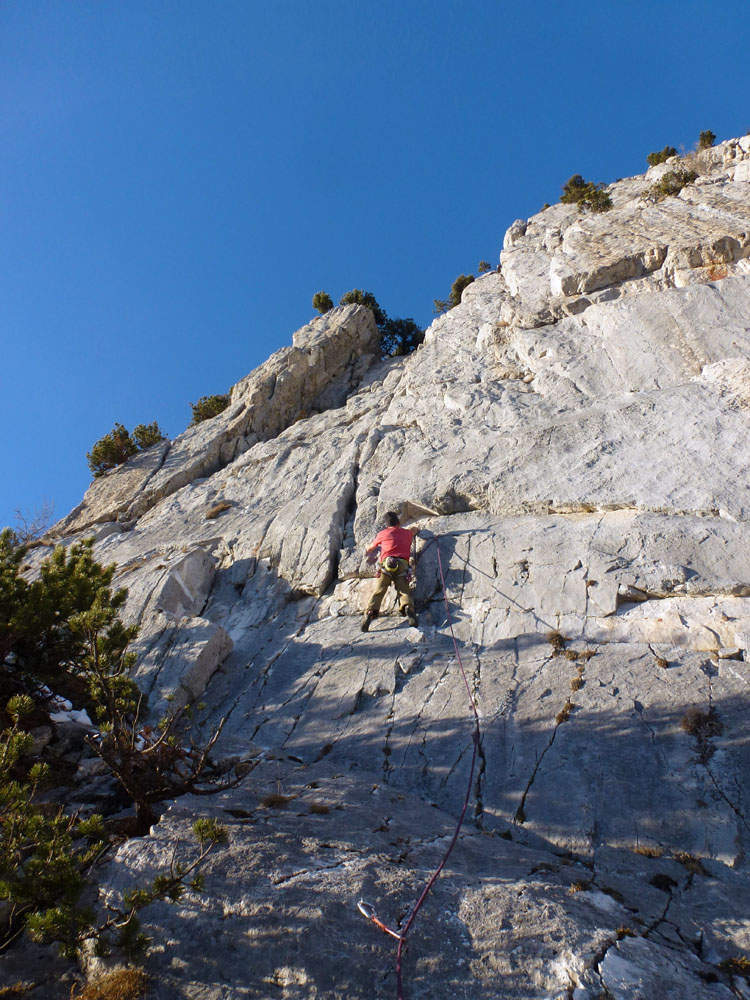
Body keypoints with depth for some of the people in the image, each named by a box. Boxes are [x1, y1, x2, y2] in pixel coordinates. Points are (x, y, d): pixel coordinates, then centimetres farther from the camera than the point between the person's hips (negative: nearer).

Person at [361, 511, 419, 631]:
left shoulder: (382, 534, 23)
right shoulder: (406, 532, 27)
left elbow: (369, 549, 39)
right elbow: (416, 530, 53)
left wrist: (368, 551, 61)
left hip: (386, 564, -1)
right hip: (402, 564, 1)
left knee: (378, 591, -9)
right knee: (404, 590, -10)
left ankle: (370, 612, -29)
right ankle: (408, 607, -38)